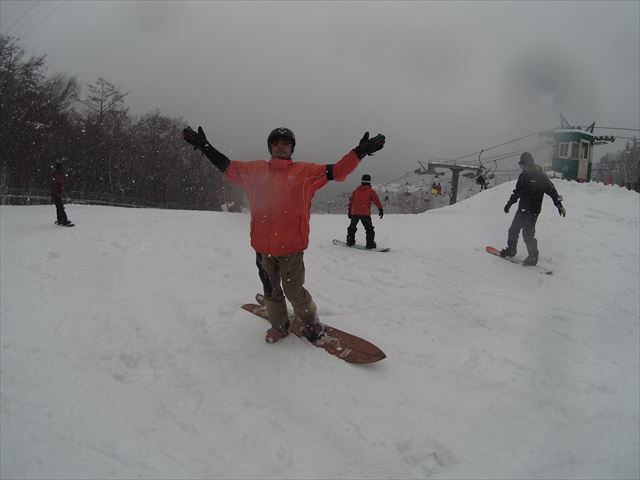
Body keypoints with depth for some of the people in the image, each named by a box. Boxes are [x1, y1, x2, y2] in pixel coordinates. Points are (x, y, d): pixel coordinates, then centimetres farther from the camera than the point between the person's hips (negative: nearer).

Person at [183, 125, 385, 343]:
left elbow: (336, 171, 1)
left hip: (292, 244, -3)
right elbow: (228, 167, 11)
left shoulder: (305, 171, 3)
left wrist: (360, 151, -5)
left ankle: (311, 321, 28)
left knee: (293, 291, 1)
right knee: (271, 290, 14)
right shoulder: (256, 170, 9)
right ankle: (279, 325, 35)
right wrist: (204, 146, 7)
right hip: (263, 244, 3)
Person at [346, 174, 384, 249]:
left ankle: (350, 241, 22)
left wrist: (350, 211, 24)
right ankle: (370, 243, -6)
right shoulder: (371, 191, 2)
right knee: (369, 228, 2)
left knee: (352, 227, 20)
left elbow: (351, 201, 17)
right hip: (365, 213, -4)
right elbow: (376, 200, -7)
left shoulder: (355, 191, 14)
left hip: (354, 213, 4)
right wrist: (380, 209, -7)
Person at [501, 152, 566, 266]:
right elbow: (517, 192, 21)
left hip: (533, 211, -7)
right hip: (522, 209, 7)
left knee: (527, 234, -10)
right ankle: (511, 250, 30)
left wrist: (559, 205, -17)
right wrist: (509, 204, 25)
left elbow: (551, 190, -12)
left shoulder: (540, 176, -11)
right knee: (513, 230, 12)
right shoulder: (523, 176, 10)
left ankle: (533, 257, 3)